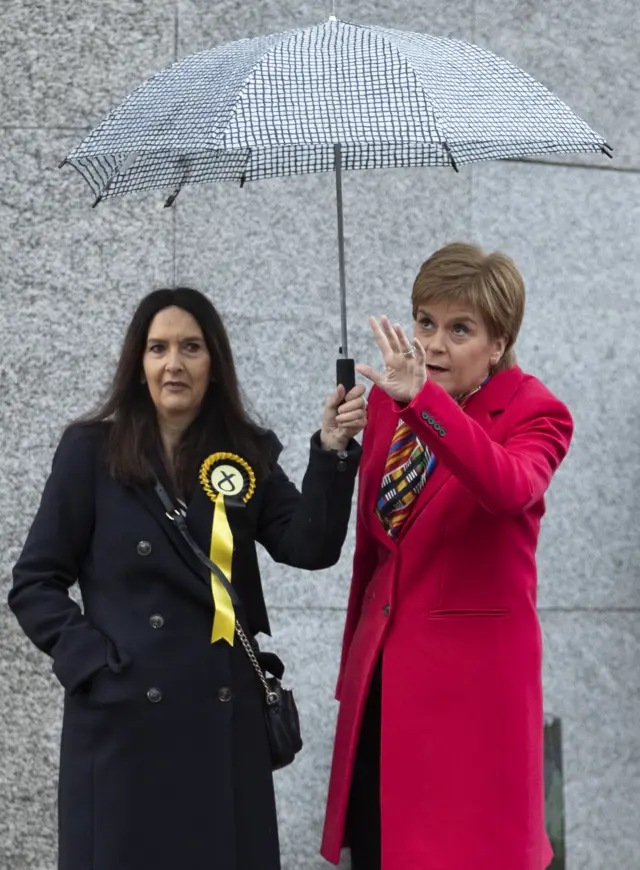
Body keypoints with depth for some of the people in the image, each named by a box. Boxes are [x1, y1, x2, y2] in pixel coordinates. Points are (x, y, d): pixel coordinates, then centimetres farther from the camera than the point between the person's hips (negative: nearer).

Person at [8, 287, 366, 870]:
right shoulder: (92, 451, 1)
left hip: (225, 718, 3)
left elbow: (310, 548, -5)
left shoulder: (248, 455, 9)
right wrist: (91, 661, -11)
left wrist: (332, 453, -18)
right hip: (124, 718, -2)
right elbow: (35, 584, 2)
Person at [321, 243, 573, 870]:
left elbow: (508, 489, -34)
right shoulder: (390, 400, 7)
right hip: (381, 664, 6)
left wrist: (421, 400, -44)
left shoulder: (535, 413, -10)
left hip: (471, 668, -6)